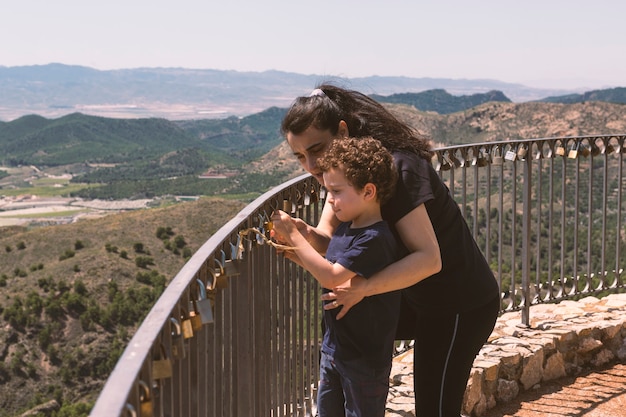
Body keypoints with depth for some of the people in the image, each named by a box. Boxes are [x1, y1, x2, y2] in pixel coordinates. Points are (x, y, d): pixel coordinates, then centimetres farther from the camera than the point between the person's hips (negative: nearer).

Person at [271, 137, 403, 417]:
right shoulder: (345, 227, 4)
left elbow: (331, 277, -29)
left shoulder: (375, 239, -25)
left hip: (365, 358, -9)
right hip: (334, 349, 9)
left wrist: (293, 235, -23)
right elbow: (328, 268, 14)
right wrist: (291, 249, -2)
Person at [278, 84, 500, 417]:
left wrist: (363, 287, -42)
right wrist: (306, 235, -29)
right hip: (421, 301, 9)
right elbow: (328, 238, -7)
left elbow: (428, 258, -32)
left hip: (461, 306, -9)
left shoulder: (395, 169, -27)